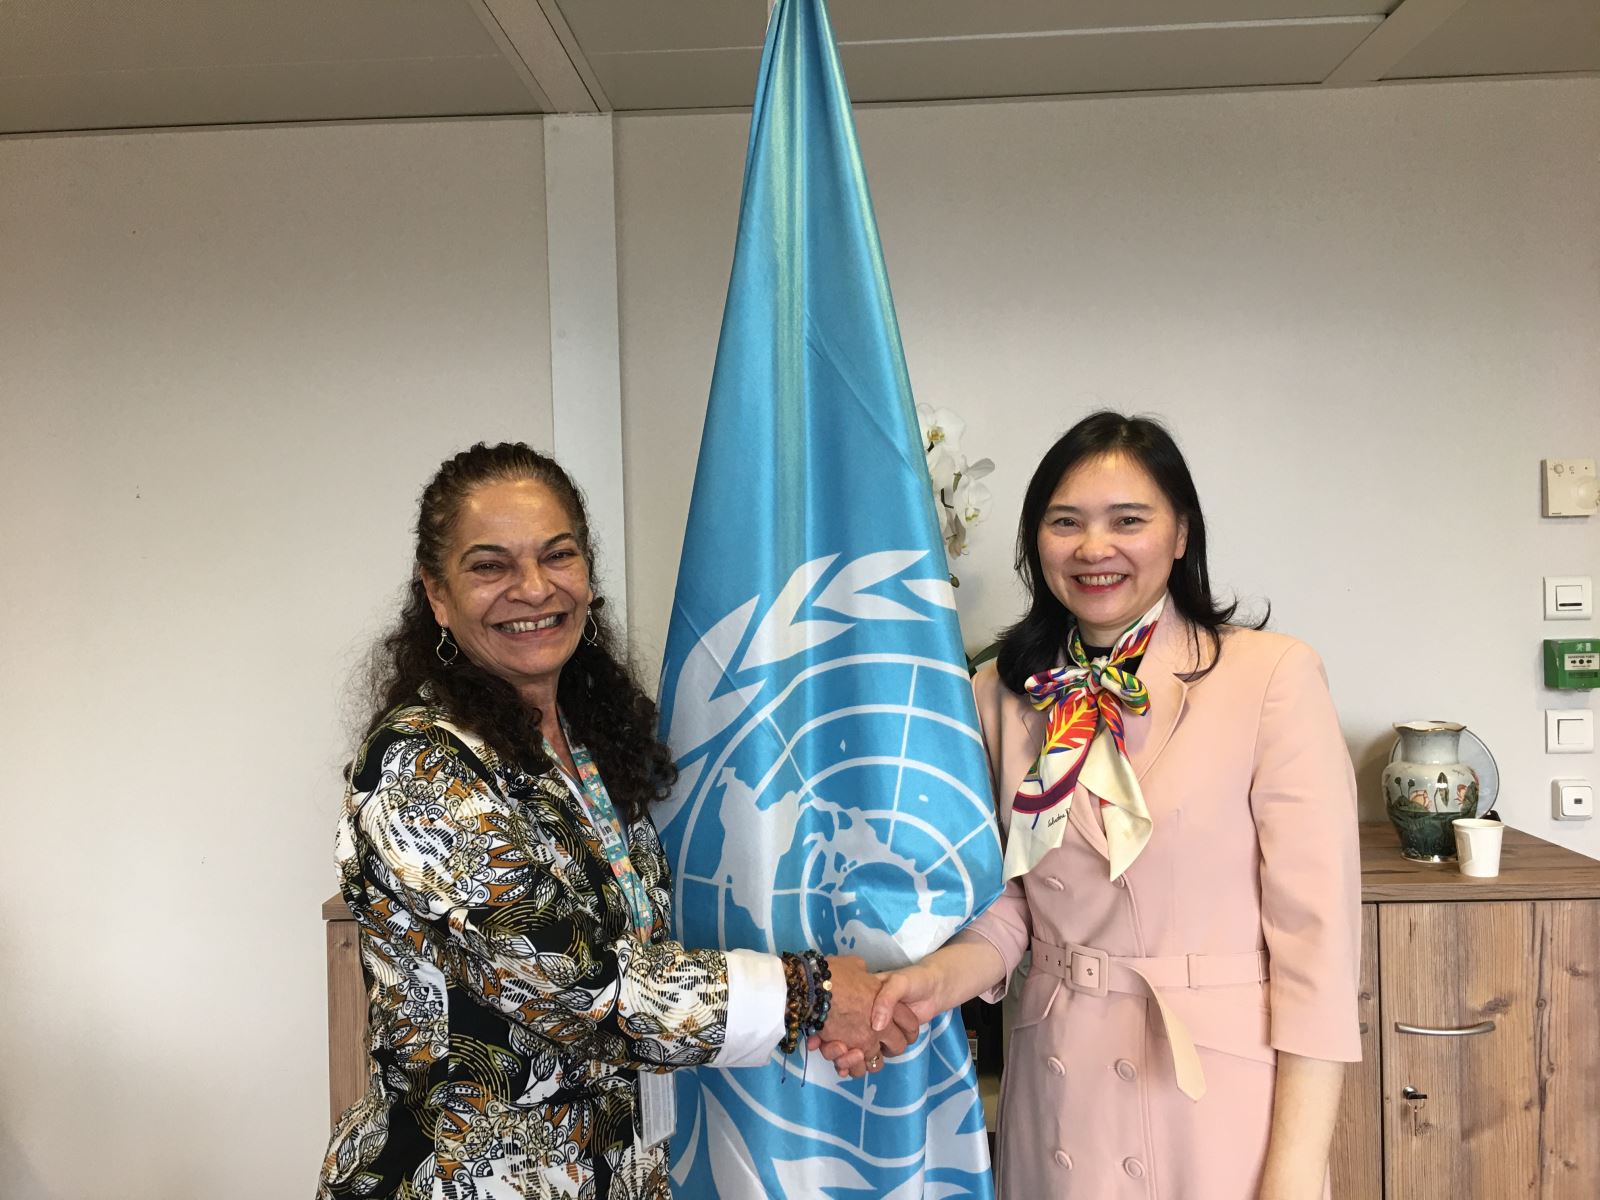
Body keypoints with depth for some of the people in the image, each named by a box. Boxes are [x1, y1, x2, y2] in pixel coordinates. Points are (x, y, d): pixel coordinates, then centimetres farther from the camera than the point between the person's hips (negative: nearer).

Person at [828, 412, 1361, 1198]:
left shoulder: (1272, 677, -13)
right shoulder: (1000, 694, 0)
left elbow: (1316, 926, -12)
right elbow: (1006, 909, 5)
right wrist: (933, 981, -14)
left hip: (1223, 1090, -3)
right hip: (1060, 1090, 4)